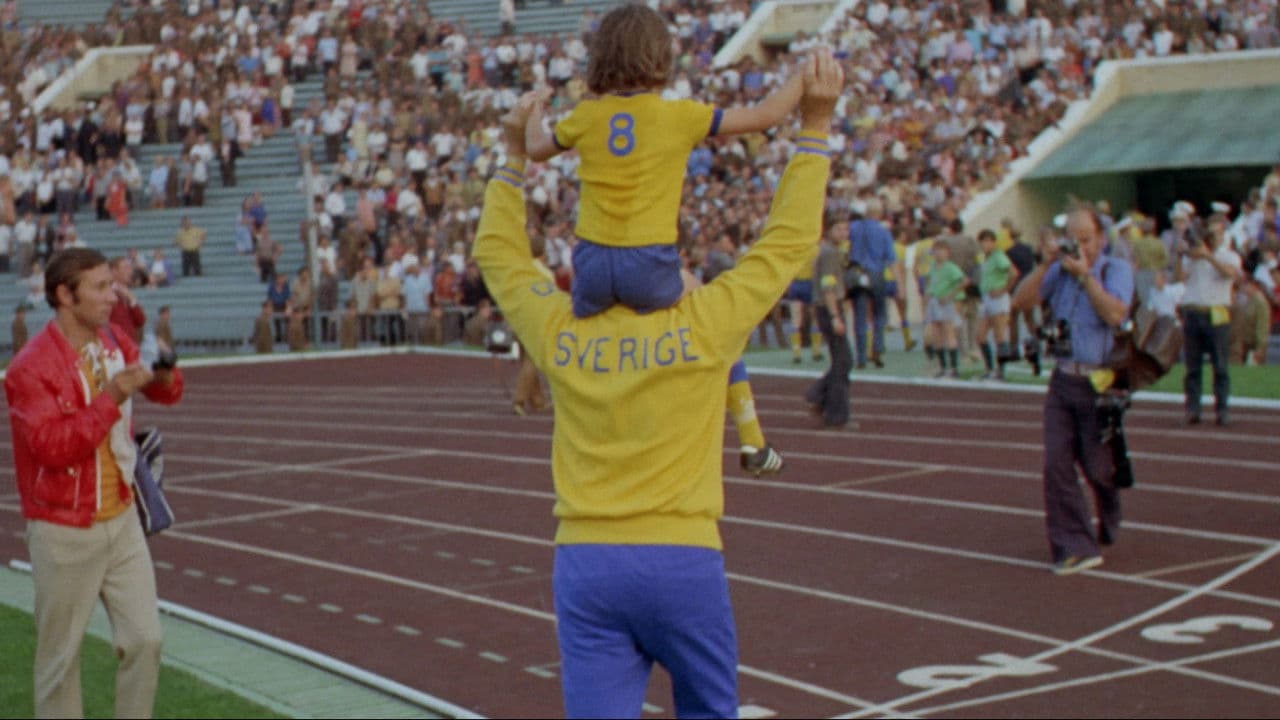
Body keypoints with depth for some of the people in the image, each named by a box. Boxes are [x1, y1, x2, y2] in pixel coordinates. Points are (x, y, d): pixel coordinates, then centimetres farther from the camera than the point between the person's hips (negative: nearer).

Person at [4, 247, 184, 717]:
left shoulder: (115, 342, 3)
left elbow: (166, 394, 16)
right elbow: (54, 445, -26)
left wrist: (163, 372, -7)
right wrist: (111, 397, -28)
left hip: (122, 519, 6)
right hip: (65, 532, -6)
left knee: (145, 639, 5)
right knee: (61, 655, 5)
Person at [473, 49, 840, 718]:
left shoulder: (560, 333, 3)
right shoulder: (702, 324, -5)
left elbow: (498, 253, 20)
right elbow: (789, 240, 3)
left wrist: (515, 155, 29)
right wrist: (814, 126, 8)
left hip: (584, 562, 2)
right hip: (683, 560, -2)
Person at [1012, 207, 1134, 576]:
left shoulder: (1116, 270, -4)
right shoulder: (1060, 271, 8)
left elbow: (1115, 314, -20)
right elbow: (1021, 301, 0)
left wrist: (1085, 274, -19)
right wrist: (1045, 265, -9)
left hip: (1099, 384, -4)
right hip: (1063, 381, 4)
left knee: (1099, 466, 6)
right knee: (1057, 465, -7)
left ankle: (1108, 529, 35)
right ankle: (1075, 546, -3)